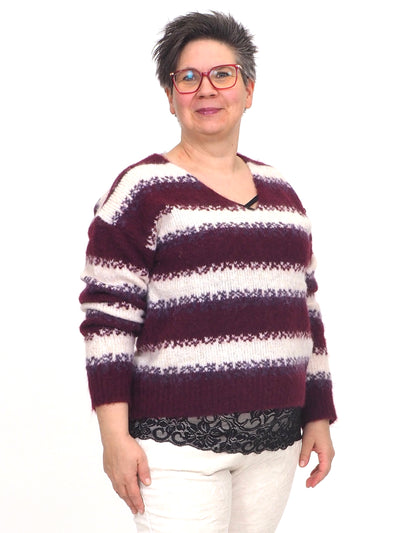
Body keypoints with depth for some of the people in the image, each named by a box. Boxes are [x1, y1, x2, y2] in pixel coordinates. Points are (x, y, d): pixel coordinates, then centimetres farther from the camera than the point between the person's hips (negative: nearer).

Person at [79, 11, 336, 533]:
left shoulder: (279, 190, 14)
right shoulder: (143, 190, -4)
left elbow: (307, 309, 17)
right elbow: (107, 318, -8)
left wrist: (319, 415, 14)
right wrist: (115, 436, -12)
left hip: (275, 440, 5)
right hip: (176, 439, -5)